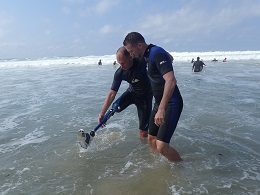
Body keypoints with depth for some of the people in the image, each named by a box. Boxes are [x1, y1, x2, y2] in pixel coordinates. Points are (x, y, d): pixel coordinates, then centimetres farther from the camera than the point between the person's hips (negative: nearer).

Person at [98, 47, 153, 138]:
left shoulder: (142, 62, -28)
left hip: (146, 95, -2)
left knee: (143, 131, -2)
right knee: (116, 107, -28)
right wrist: (102, 113, -20)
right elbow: (112, 93, -18)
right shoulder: (119, 73, -21)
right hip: (132, 92, 2)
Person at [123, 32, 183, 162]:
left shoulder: (157, 54, -20)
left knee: (161, 146, -14)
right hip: (159, 103, 10)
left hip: (171, 104, -10)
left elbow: (171, 81, -33)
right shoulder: (148, 55, 10)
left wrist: (161, 109, -39)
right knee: (151, 139, 15)